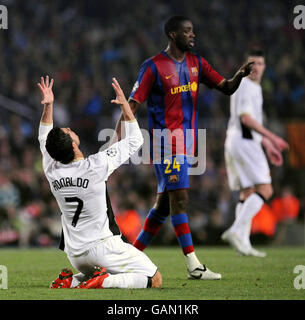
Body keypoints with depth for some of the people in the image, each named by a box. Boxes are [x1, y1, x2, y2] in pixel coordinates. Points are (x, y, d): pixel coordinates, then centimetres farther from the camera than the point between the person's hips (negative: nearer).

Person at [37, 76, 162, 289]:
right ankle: (104, 282, -22)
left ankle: (70, 282, 5)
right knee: (155, 280, -3)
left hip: (75, 254, 7)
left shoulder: (52, 171, -2)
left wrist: (48, 105, 18)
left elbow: (44, 140, 21)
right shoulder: (96, 165, -17)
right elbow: (135, 140, -5)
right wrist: (124, 104, 1)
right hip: (103, 246, -6)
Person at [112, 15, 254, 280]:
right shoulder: (153, 67, -8)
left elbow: (226, 88, 10)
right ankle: (194, 266, -14)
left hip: (187, 139, 7)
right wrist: (117, 140, -17)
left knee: (164, 202, 10)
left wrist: (239, 76, -12)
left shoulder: (196, 63, 12)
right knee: (180, 198, -12)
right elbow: (133, 104, -9)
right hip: (166, 139, -7)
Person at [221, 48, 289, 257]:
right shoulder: (244, 86, -9)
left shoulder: (254, 89, 22)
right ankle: (236, 231, -21)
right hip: (243, 143, -10)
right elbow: (245, 118, -20)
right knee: (264, 190, -14)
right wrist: (272, 138, -23)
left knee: (248, 193, 8)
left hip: (241, 143, 10)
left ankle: (243, 243, 3)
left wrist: (268, 146, 27)